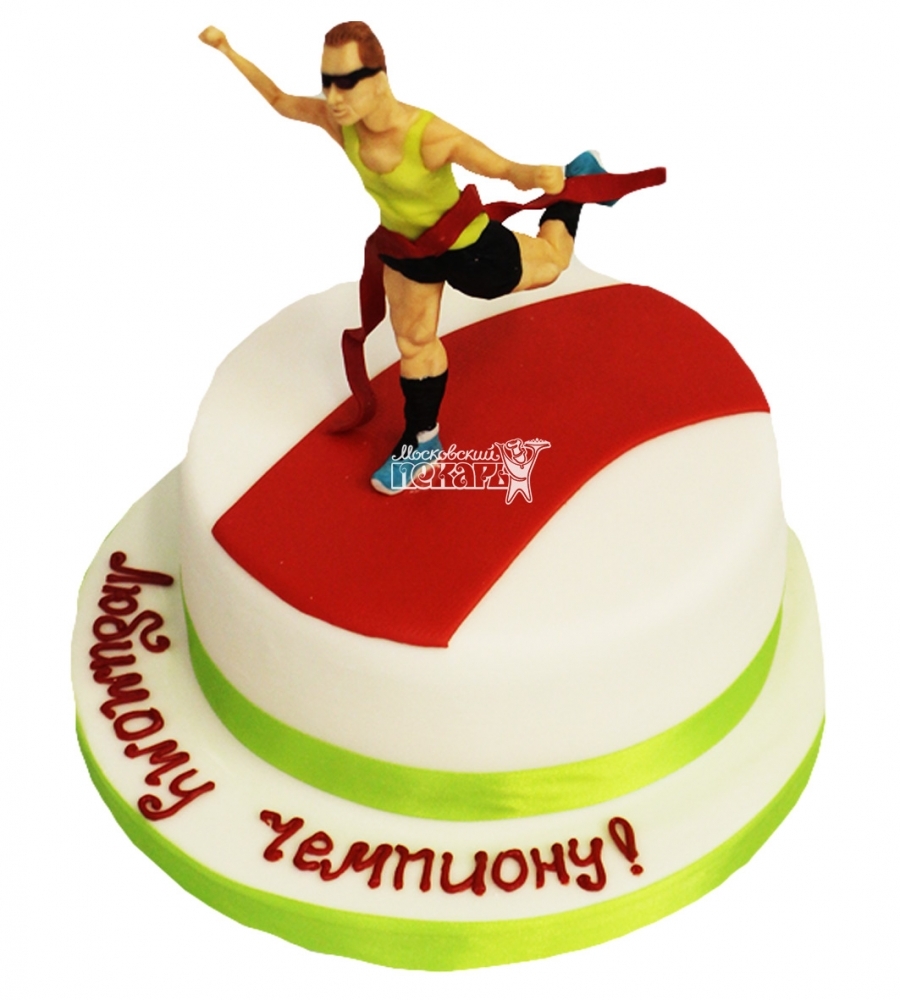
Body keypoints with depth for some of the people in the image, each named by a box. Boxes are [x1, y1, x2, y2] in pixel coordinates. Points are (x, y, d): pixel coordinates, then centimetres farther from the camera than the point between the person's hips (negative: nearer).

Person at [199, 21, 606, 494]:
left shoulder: (432, 137, -43)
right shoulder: (339, 120, -25)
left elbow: (509, 170, -42)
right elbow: (279, 99, -5)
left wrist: (539, 176, -65)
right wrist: (228, 51, -4)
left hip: (466, 245, -5)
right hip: (404, 242, 5)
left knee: (551, 263, 22)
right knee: (413, 341, 18)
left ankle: (577, 177, 47)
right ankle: (422, 439, 39)